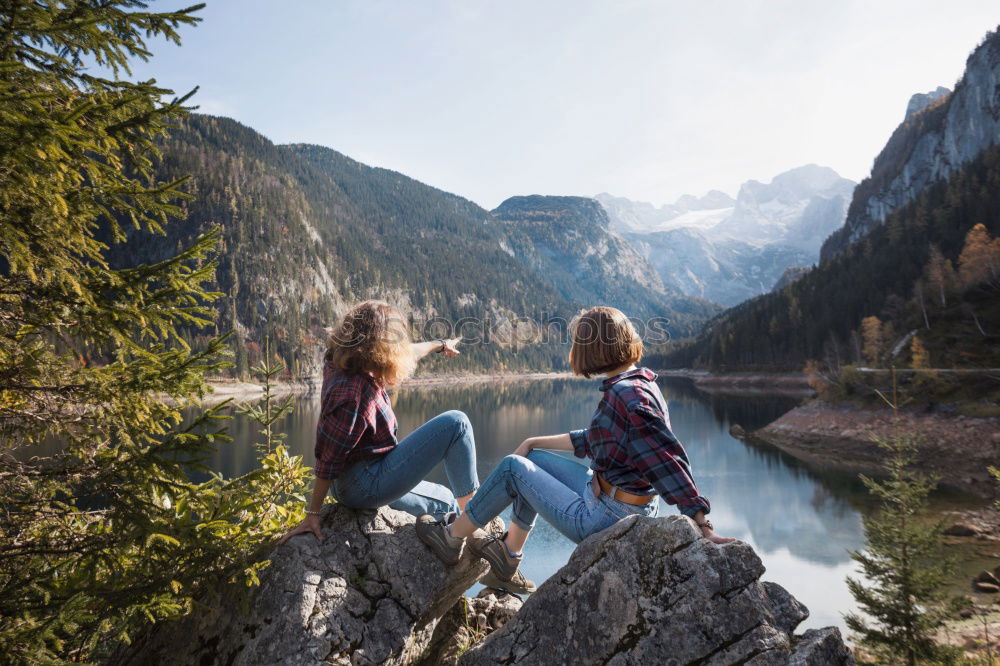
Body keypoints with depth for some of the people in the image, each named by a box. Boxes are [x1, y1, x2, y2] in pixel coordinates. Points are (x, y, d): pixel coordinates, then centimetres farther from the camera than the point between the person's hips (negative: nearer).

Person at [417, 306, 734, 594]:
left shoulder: (626, 396, -26)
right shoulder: (641, 383, 5)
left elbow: (669, 464, -29)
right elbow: (594, 439, 15)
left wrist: (704, 527, -29)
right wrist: (536, 442, 16)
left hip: (603, 520, -9)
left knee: (514, 467, -1)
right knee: (532, 459, 18)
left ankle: (452, 536, 18)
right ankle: (509, 553, 29)